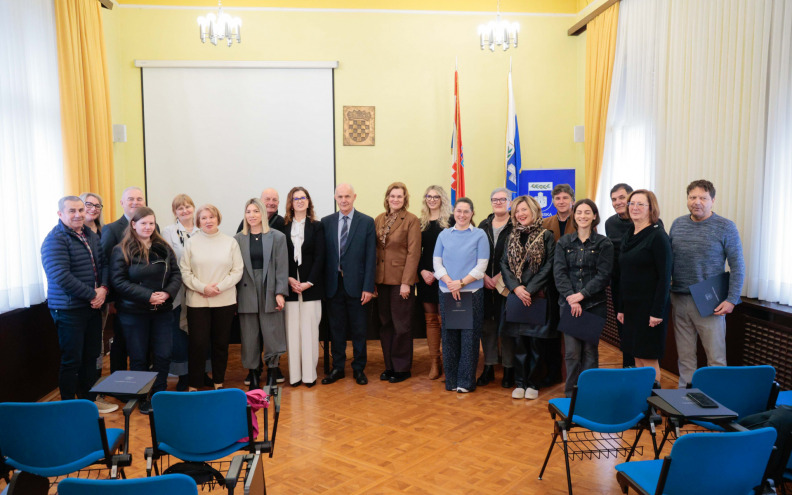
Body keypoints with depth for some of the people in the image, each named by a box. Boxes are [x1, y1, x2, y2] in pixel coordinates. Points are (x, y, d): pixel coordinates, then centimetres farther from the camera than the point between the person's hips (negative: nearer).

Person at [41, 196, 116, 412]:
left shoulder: (91, 236, 10)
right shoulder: (55, 239, -14)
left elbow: (103, 264, 11)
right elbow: (61, 276, -22)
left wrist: (103, 288, -8)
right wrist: (92, 295, -18)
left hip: (93, 306, 7)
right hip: (69, 310, -7)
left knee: (90, 357, 16)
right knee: (72, 361, 2)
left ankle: (89, 400, 30)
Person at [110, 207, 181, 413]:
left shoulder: (163, 248, 7)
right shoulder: (122, 250, -4)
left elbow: (176, 274, 6)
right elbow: (118, 281, -11)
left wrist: (167, 293, -14)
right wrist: (148, 296, -19)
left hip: (163, 311, 3)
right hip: (134, 312, -3)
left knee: (163, 355, 6)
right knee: (139, 358, 7)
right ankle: (143, 399, 21)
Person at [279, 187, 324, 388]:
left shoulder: (317, 226, 5)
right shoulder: (283, 226, 7)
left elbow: (319, 257, -1)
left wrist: (309, 282, -10)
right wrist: (289, 279, -9)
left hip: (311, 286, -1)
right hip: (289, 285, 1)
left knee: (310, 329, 1)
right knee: (292, 329, 2)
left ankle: (309, 373, 8)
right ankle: (294, 374, 9)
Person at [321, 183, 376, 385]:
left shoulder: (367, 222, 0)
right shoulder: (326, 222, 6)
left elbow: (370, 257, -4)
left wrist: (368, 287, -9)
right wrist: (323, 283, -1)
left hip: (356, 284, -2)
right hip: (333, 284, 2)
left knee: (359, 330, 7)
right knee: (336, 329, 11)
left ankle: (359, 368, 22)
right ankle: (338, 368, 24)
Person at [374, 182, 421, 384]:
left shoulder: (412, 220, -6)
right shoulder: (378, 220, 9)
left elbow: (413, 253, -10)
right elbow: (374, 250, 9)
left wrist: (406, 282, -15)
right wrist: (372, 280, 4)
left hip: (401, 279, -5)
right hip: (381, 279, 5)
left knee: (401, 325, 2)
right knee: (385, 324, 12)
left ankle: (402, 368, 15)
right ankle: (389, 365, 23)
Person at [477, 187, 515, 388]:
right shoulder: (483, 226, 12)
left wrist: (499, 277, -13)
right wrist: (484, 276, -4)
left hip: (506, 283, -4)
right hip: (484, 283, 4)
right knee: (487, 325, 8)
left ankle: (509, 369, 12)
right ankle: (488, 367, 19)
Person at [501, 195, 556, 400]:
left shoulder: (546, 236, -1)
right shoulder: (512, 237, 11)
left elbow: (548, 266, -7)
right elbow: (504, 264, 5)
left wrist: (530, 290, -13)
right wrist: (516, 287, -10)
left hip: (538, 297, -3)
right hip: (516, 296, 3)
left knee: (536, 342, 2)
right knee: (519, 341, 7)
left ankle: (533, 384, 15)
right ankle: (520, 383, 17)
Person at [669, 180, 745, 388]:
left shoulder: (726, 227, -3)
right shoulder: (678, 224, 9)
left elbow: (737, 266, -4)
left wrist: (732, 299, -12)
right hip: (679, 300, 4)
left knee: (716, 357, 1)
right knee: (685, 355, 11)